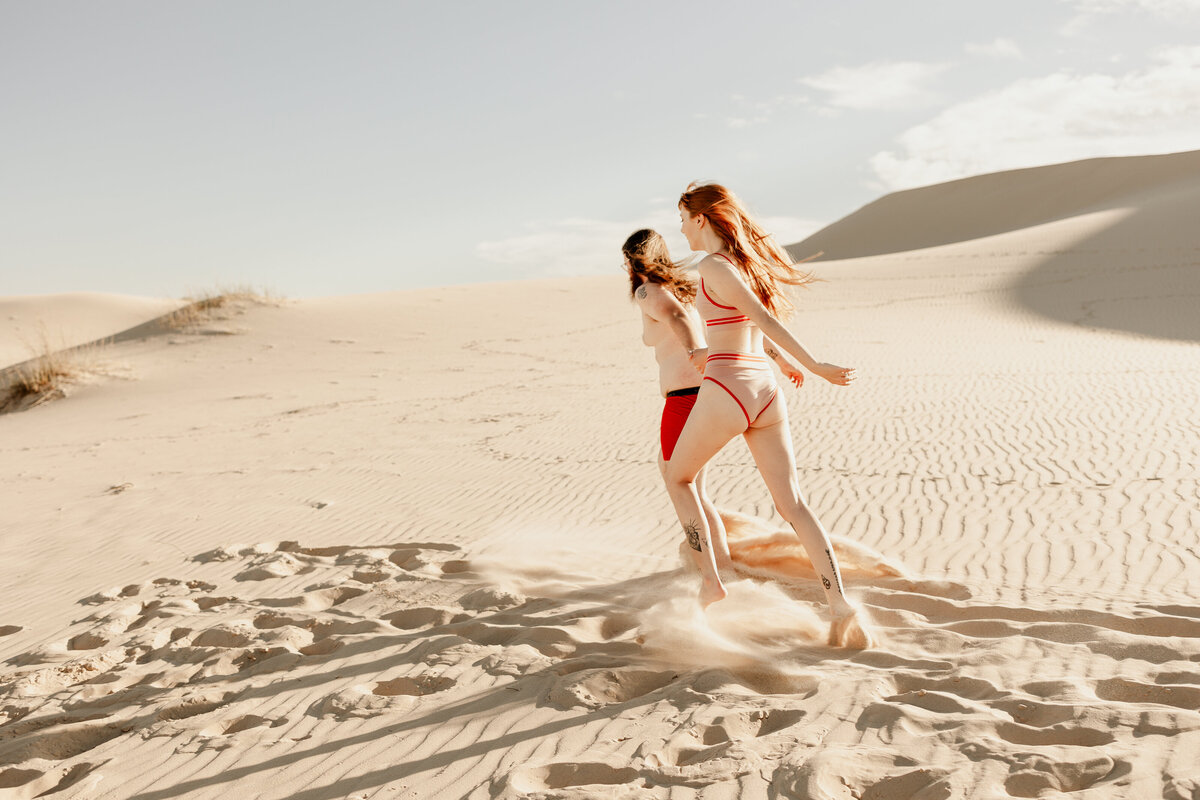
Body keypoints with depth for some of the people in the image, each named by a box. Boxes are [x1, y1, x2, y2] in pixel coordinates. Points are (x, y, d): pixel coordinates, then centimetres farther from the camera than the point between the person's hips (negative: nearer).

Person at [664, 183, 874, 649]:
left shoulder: (712, 265, -8)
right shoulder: (750, 260, 17)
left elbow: (763, 319, -17)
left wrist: (813, 366, -18)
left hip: (726, 392, -7)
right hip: (766, 390, 7)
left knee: (677, 477, 18)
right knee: (792, 504, 4)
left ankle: (710, 579, 16)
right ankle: (840, 605, -6)